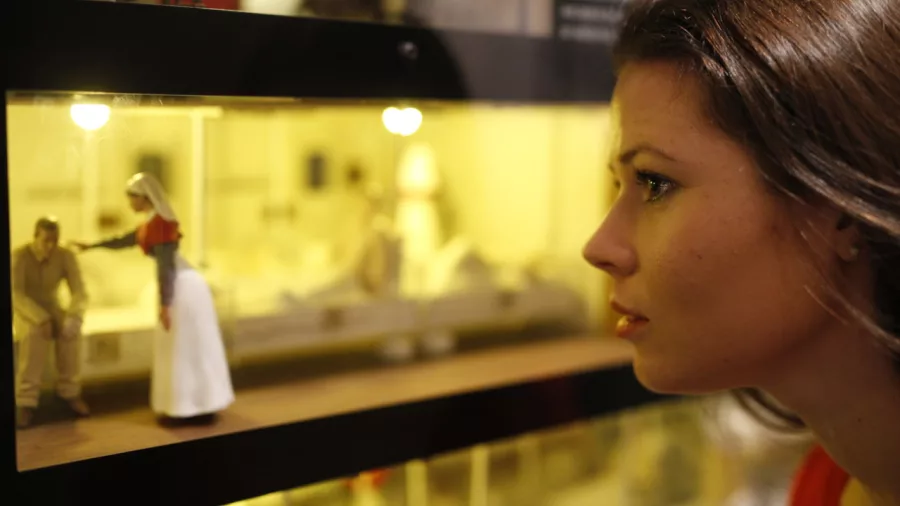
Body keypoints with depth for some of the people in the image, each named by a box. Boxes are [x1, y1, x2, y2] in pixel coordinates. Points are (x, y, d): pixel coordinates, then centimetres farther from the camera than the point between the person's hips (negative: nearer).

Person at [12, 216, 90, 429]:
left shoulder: (67, 256, -11)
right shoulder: (19, 256, -20)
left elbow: (79, 293, -18)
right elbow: (16, 295, -28)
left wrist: (74, 317, -38)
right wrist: (41, 320, -39)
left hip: (52, 311, 3)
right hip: (24, 314, -3)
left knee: (70, 332, -33)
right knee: (35, 336, -38)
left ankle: (69, 391, -17)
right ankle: (25, 402, -34)